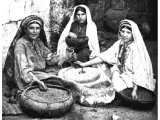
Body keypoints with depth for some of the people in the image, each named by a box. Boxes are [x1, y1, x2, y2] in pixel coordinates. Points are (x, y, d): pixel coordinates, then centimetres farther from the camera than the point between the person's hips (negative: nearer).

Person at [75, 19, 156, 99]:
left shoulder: (136, 48, -22)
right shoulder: (119, 44, -4)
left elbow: (138, 71, -23)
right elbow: (105, 56, -5)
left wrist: (134, 90, -28)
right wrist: (84, 64, -10)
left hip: (132, 79, -6)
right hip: (121, 74, 6)